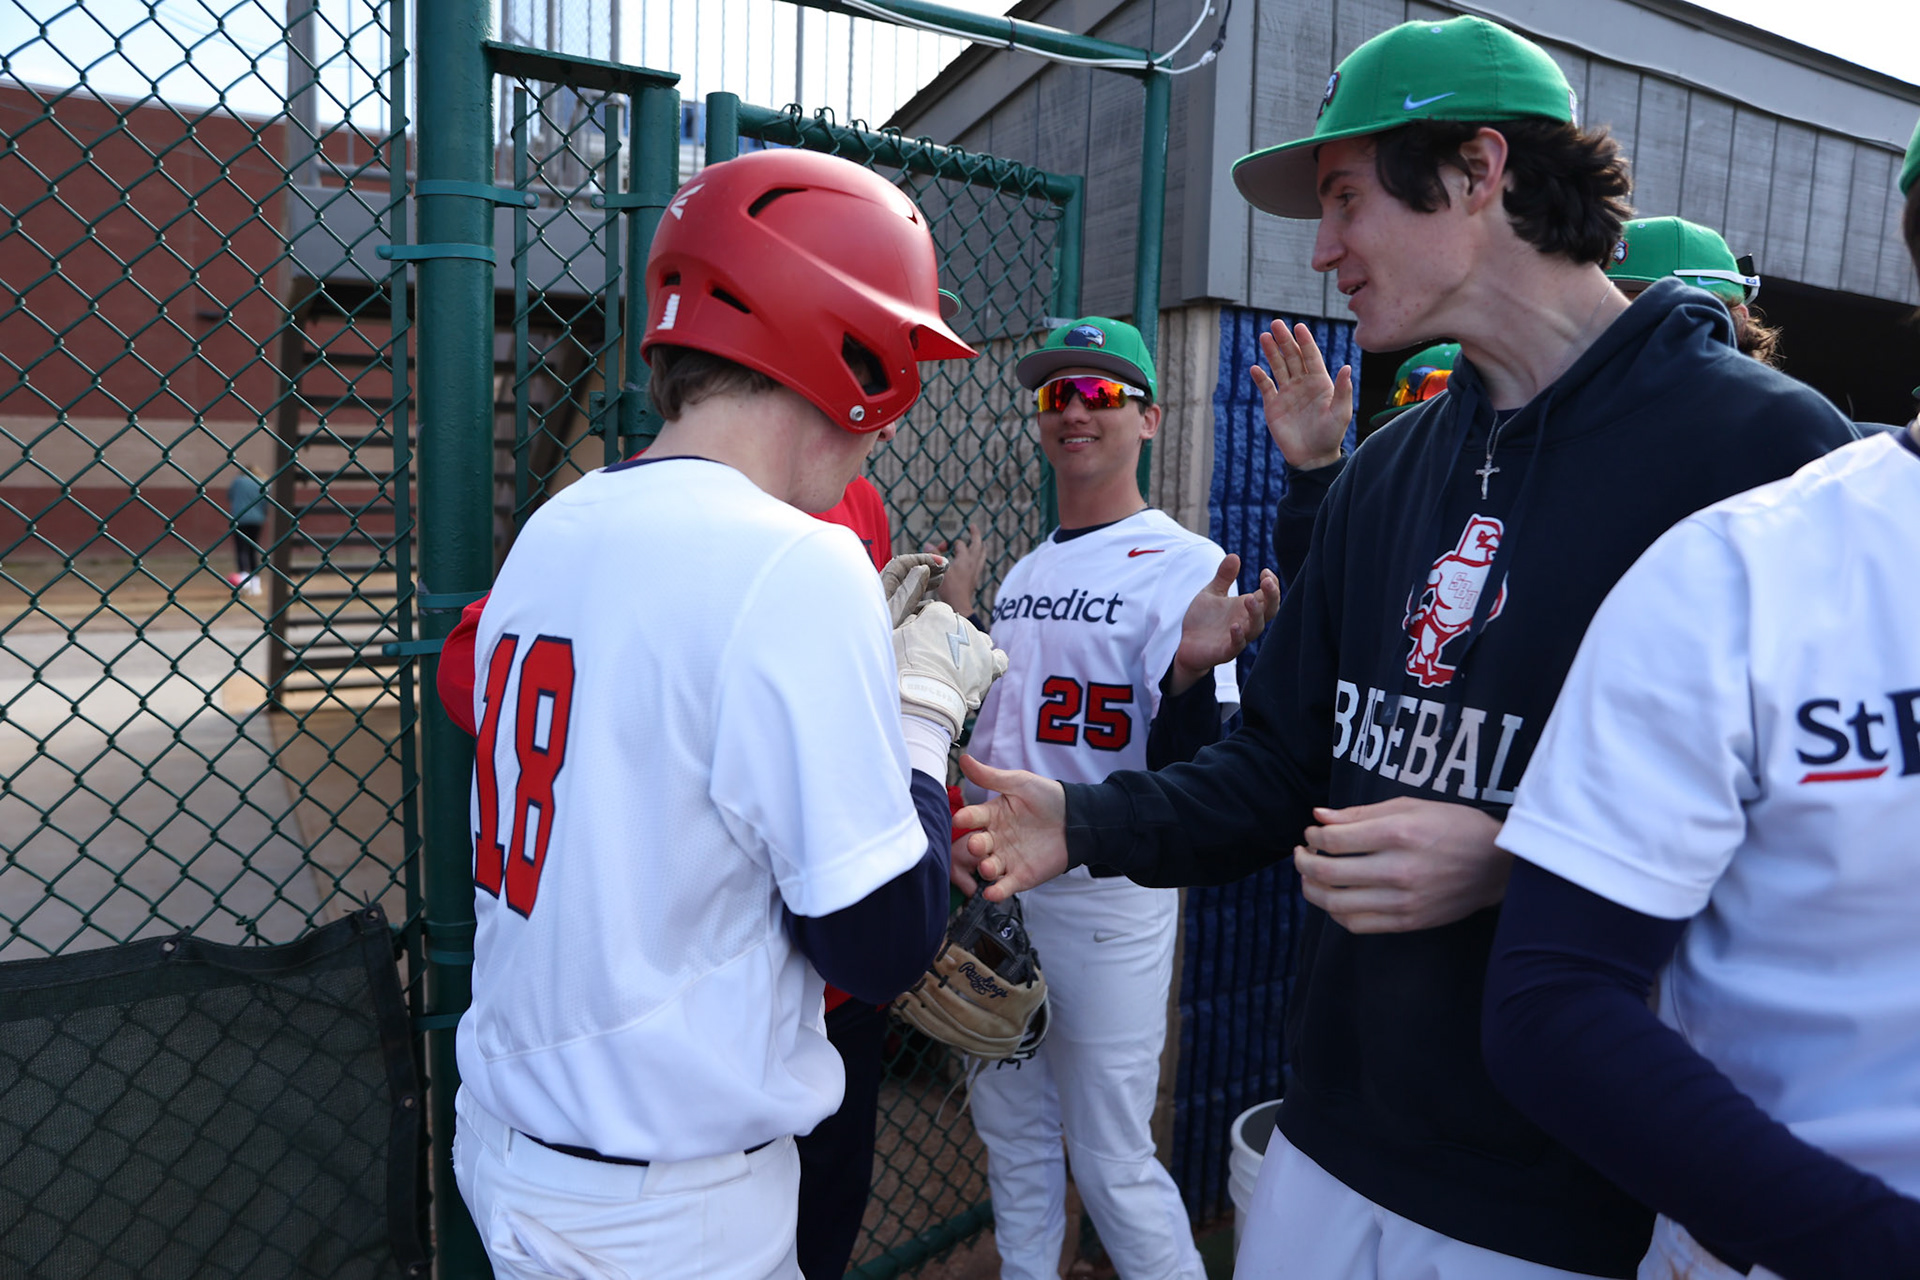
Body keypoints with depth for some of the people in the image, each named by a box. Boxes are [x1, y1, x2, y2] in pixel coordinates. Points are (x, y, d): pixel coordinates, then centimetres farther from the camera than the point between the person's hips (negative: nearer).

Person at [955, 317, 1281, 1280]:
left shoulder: (1184, 566, -12)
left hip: (1109, 898, -7)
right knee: (1011, 1130, 20)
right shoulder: (1022, 575, 10)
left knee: (1113, 1160, 4)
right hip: (996, 887, 7)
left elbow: (1189, 775, -18)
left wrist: (1193, 668, -36)